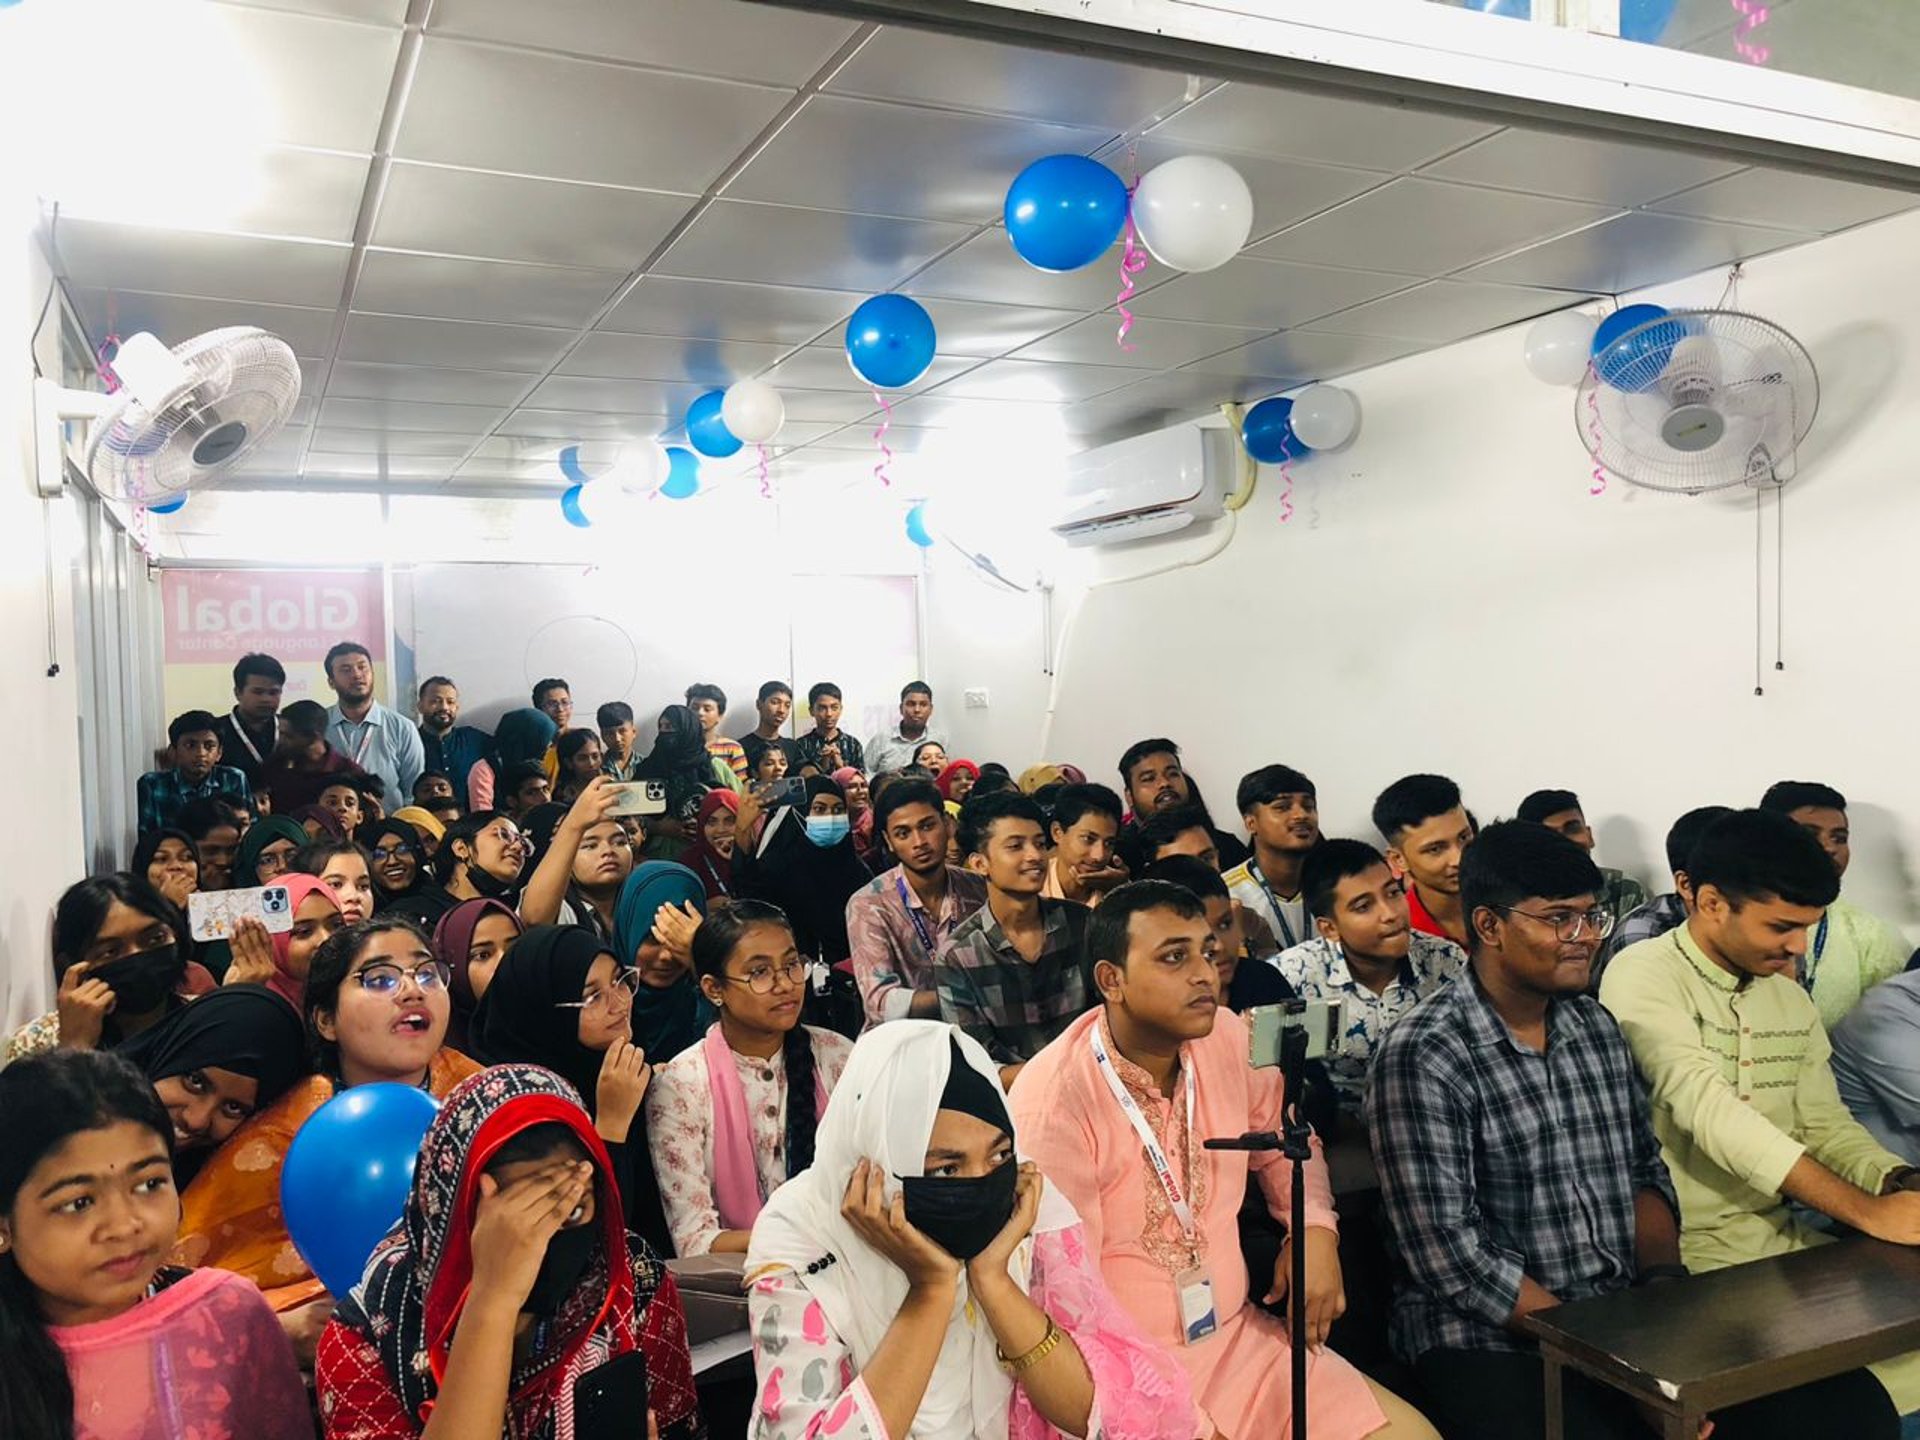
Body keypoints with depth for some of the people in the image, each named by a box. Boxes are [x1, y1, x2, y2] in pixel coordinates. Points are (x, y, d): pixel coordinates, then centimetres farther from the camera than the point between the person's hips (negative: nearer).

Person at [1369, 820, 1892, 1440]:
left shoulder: (1597, 1027, 10)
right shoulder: (1422, 1057, -13)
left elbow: (1645, 1172, 16)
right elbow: (1447, 1253, -16)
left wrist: (1665, 1280, -3)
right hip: (1494, 1343, -6)